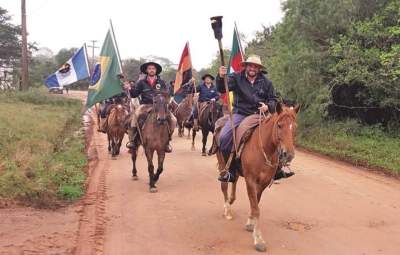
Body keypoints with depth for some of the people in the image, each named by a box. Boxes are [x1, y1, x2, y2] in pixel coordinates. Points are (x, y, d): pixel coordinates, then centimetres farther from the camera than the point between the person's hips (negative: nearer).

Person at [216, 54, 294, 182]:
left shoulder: (266, 82, 9)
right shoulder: (236, 78, 3)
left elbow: (273, 100, 15)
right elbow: (222, 89, -8)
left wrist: (268, 107, -8)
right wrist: (221, 77, -29)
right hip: (240, 114, -2)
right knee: (224, 137, -24)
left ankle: (277, 170, 9)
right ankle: (231, 171, -9)